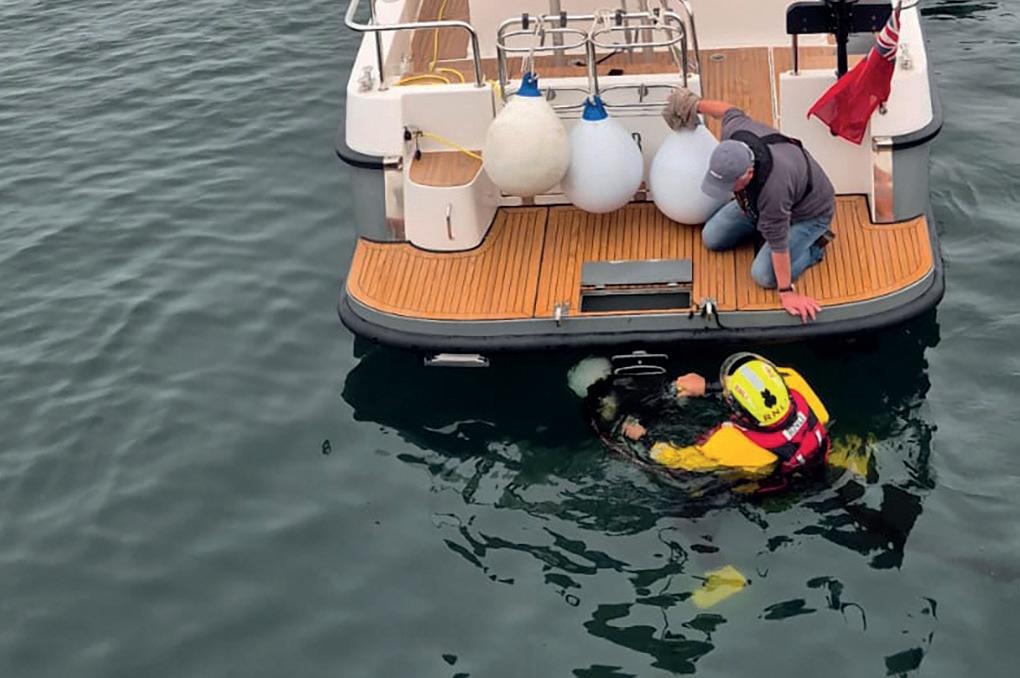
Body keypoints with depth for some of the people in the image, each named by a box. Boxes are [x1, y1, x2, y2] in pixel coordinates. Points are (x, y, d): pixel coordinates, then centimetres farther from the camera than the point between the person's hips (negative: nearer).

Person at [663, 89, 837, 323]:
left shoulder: (772, 188, -46)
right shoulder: (735, 134, -30)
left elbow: (778, 243, -35)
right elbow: (733, 113, -4)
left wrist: (786, 292, -23)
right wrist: (696, 106, 15)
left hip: (807, 212, -7)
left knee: (764, 275, -20)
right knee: (712, 238, 5)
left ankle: (814, 245, 4)